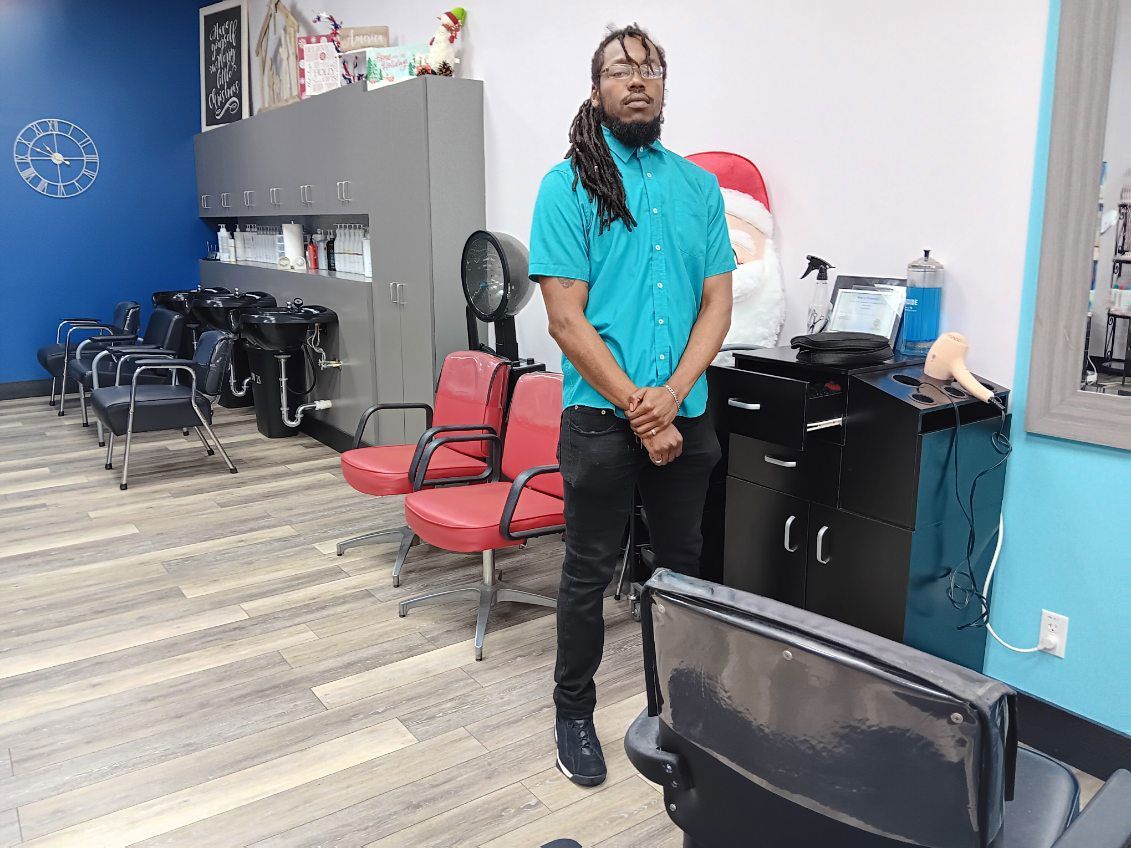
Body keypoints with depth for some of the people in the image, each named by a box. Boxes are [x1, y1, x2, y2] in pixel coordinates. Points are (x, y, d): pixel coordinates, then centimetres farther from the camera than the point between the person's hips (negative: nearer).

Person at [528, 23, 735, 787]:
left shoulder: (700, 186, 8)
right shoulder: (569, 185, -4)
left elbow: (717, 303, 4)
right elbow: (566, 318, -10)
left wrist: (670, 395, -11)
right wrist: (635, 408, -13)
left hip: (686, 415, 4)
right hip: (601, 417, -4)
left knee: (685, 566, 16)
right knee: (590, 574, 7)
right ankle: (575, 715, 25)